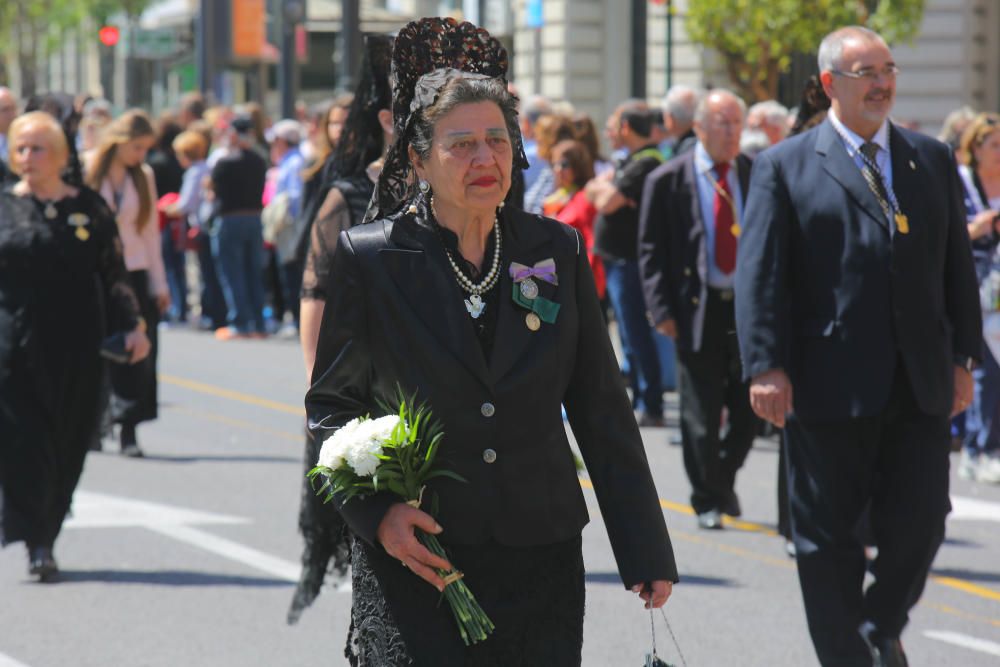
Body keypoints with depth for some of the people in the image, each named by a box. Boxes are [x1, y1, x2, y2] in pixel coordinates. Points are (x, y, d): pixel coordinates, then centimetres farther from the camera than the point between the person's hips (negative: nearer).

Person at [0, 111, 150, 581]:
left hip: (76, 349, 1)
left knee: (67, 447, 3)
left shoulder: (89, 208, 7)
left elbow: (113, 276, 8)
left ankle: (44, 538, 16)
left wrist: (131, 326, -3)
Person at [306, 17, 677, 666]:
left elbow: (602, 411, 10)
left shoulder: (558, 250, 6)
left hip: (541, 564, 3)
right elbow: (331, 405, 7)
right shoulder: (371, 259, -1)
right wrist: (377, 510, -10)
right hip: (414, 562, -2)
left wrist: (646, 552, 9)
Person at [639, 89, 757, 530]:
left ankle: (724, 478, 29)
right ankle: (708, 500, 15)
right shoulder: (667, 180, -1)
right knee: (702, 414, 2)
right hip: (698, 308, -2)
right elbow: (651, 251, 0)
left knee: (750, 407, 3)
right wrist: (662, 309, -9)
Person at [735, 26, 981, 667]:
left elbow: (958, 264, 15)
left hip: (921, 384, 3)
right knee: (827, 534, 3)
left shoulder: (933, 159, 12)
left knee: (920, 520, 0)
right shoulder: (785, 167, 1)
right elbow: (760, 273, -4)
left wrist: (963, 356, 9)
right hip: (829, 386, -3)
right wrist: (767, 368, -13)